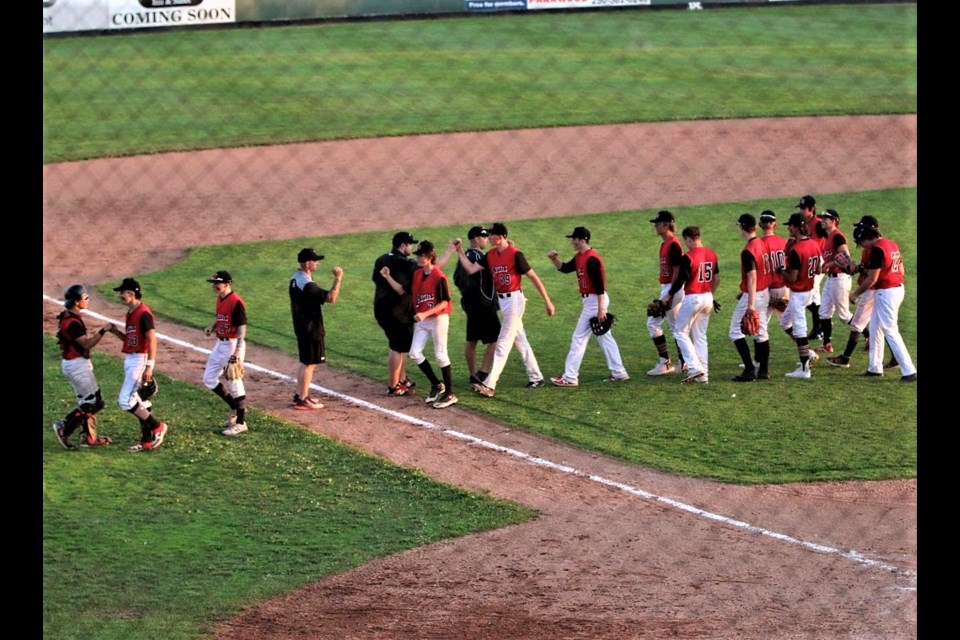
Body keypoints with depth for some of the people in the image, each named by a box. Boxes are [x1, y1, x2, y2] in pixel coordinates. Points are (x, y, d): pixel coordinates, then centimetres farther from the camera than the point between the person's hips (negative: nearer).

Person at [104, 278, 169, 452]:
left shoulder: (143, 313, -16)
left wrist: (149, 366, -26)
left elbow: (152, 340, -20)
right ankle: (147, 441, 17)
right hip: (130, 359, 10)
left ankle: (157, 427, -3)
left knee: (125, 400, -12)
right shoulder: (131, 313, 14)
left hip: (140, 359, -10)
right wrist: (116, 332, 5)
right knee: (139, 401, 11)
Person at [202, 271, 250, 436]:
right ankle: (235, 408, 27)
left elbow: (242, 327, -21)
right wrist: (212, 327, 4)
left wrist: (237, 351, -26)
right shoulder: (220, 299, 8)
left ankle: (241, 422, 9)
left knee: (234, 383, -2)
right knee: (209, 379, 13)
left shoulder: (236, 302, -19)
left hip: (233, 345, -10)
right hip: (220, 343, 10)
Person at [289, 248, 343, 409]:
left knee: (305, 362, 19)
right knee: (310, 364, -2)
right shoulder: (307, 285, -25)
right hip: (311, 329, -10)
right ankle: (302, 400, 2)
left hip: (301, 327, 10)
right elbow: (331, 298, -28)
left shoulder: (295, 278, 7)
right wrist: (338, 279, -24)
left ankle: (299, 395, 25)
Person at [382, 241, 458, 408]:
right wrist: (388, 277, -5)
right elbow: (402, 290, 8)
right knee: (415, 353, 2)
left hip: (438, 319, -8)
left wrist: (425, 313, -27)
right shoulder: (416, 274, 4)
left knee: (440, 355, -2)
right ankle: (436, 385, 17)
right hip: (421, 321, 8)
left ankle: (450, 394, 7)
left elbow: (444, 302, -19)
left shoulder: (438, 277, -19)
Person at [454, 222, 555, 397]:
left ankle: (489, 385, -12)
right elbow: (471, 269, 5)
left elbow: (534, 277, -13)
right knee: (520, 342, 15)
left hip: (514, 300, -8)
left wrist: (548, 302, -12)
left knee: (503, 343, -9)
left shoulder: (515, 254, -17)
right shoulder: (491, 255, 5)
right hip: (502, 301, 8)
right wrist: (460, 251, -4)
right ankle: (536, 378, 25)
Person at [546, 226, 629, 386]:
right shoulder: (579, 257, 10)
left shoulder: (591, 259, -19)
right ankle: (618, 373, 19)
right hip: (590, 300, 10)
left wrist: (600, 309, -25)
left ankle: (570, 377, -4)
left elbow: (599, 285, -23)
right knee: (605, 337, 14)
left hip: (596, 300, -10)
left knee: (579, 337, -6)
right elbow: (565, 268, 20)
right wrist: (555, 260, 0)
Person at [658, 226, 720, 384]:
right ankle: (703, 375, 12)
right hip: (708, 298, 7)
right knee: (700, 335, 14)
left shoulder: (688, 257, -16)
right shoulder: (712, 254, 6)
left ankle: (695, 367, -9)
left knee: (681, 332, 4)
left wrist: (668, 295, 0)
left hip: (692, 298, -7)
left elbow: (680, 280, -14)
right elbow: (716, 279, 13)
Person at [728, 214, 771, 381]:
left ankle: (749, 369, -5)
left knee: (736, 332, -1)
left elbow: (752, 277, -25)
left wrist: (751, 304, -26)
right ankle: (763, 370, 15)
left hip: (753, 295, -9)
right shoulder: (762, 244, 7)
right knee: (761, 332, 13)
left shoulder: (748, 251, -21)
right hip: (764, 293, 9)